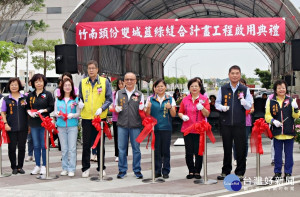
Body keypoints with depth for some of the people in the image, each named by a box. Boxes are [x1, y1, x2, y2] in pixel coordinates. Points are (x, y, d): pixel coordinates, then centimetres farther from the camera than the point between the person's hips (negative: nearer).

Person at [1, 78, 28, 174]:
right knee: (12, 147, 4)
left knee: (22, 147, 6)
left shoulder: (24, 98, 6)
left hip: (23, 127, 1)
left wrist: (29, 124, 3)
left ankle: (20, 167, 18)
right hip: (11, 128, -1)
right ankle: (14, 167, 16)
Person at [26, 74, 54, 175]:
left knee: (44, 145, 0)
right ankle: (37, 166, 17)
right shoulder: (30, 95, 11)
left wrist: (43, 110, -16)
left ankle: (44, 166, 9)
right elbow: (27, 107, 16)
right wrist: (29, 112, -5)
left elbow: (52, 107, -2)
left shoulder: (48, 94, 1)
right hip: (34, 123, 4)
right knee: (36, 145, 9)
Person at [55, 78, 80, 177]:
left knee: (72, 148, -3)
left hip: (72, 126, -2)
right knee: (64, 149, 8)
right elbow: (55, 112, 11)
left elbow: (78, 113, 0)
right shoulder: (58, 99, 9)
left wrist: (71, 115, -18)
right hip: (61, 126, 2)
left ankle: (71, 169, 2)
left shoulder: (76, 99, 1)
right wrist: (58, 114, -11)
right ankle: (65, 168, 17)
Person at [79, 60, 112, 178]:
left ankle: (101, 168, 18)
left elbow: (109, 99, 1)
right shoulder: (82, 83, 7)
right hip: (86, 117, 1)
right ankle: (86, 168, 14)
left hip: (100, 117, -1)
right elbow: (80, 97, 16)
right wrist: (80, 103, -7)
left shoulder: (105, 82, 1)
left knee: (100, 144, 7)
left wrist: (102, 108, -14)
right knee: (86, 144, 4)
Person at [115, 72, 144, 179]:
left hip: (135, 125, -1)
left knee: (136, 148, 5)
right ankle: (122, 170, 16)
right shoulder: (119, 93, 10)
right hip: (122, 124, 1)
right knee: (121, 148, 4)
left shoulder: (139, 94, 6)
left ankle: (137, 170, 16)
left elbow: (142, 110, 8)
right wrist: (117, 109, -5)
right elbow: (115, 106, 17)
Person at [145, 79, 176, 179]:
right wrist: (148, 108, -12)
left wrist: (170, 108, -16)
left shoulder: (170, 99, 7)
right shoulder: (150, 99, 8)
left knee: (166, 150, 3)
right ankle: (157, 171, 12)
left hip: (166, 128, 0)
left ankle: (166, 171, 12)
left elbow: (173, 115, 2)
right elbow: (147, 115, 7)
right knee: (156, 150, 2)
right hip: (155, 128, 1)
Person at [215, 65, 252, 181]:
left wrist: (244, 103, -19)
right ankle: (225, 171, 20)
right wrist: (222, 107, -11)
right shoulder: (223, 89, 9)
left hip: (239, 123, 0)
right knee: (227, 148, 8)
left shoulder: (245, 90, 8)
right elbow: (217, 103, 11)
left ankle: (240, 173, 10)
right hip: (226, 123, 1)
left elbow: (249, 106, 3)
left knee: (240, 149, 0)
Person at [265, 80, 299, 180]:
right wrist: (273, 121, -16)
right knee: (277, 154, 8)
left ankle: (288, 173, 16)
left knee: (288, 153, 6)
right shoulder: (271, 101, 3)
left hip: (289, 132, 0)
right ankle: (277, 172, 18)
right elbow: (267, 116, 2)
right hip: (277, 132, 0)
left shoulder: (290, 100, 5)